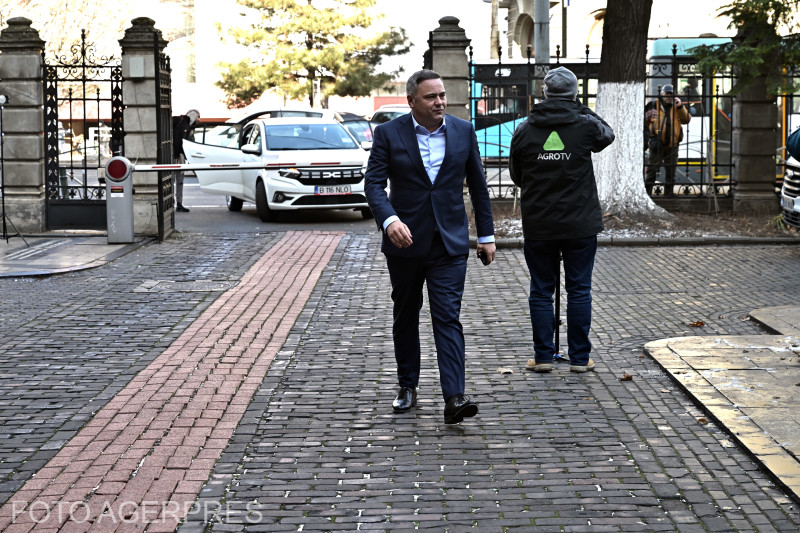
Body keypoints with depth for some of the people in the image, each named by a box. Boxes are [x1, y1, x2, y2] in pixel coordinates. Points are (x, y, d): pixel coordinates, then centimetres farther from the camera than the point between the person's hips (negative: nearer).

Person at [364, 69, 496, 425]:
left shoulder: (463, 131, 3)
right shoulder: (389, 134, -3)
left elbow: (478, 186, 10)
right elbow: (374, 183, -10)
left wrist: (486, 235, 9)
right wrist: (389, 219, -28)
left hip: (449, 243, 0)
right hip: (405, 240, 0)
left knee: (448, 318, -9)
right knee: (405, 315, 13)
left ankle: (454, 399, -15)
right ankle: (408, 386, 29)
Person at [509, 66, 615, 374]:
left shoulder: (524, 130, -1)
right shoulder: (585, 125, -6)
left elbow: (515, 175, 10)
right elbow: (607, 135, 19)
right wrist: (581, 110, 18)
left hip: (537, 225, 1)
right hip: (580, 224, -1)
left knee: (541, 291, 9)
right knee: (579, 290, 7)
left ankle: (543, 356, 11)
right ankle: (580, 357, 10)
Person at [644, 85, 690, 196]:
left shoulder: (676, 107, 11)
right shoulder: (653, 106, 3)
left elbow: (686, 119, 0)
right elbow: (644, 120, 7)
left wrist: (680, 107, -11)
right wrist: (650, 133, -2)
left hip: (672, 146, 3)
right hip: (657, 145, -3)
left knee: (671, 172, 10)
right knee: (651, 170, -2)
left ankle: (668, 193, 18)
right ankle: (646, 193, 2)